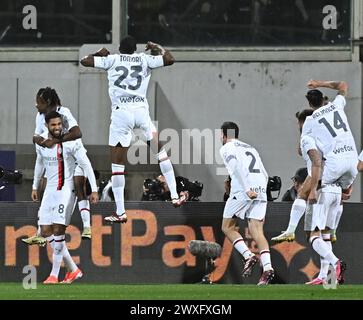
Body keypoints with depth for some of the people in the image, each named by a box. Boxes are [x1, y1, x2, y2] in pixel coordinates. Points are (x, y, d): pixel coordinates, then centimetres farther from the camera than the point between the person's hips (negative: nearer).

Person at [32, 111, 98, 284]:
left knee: (58, 229, -14)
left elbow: (86, 165, -10)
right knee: (46, 231, 1)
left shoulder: (71, 142, -14)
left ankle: (54, 274, -7)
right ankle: (73, 270, 9)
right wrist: (35, 186, 27)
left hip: (66, 189, -6)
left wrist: (94, 189, -12)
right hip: (50, 190, 6)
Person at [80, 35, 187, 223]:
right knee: (160, 151, 21)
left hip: (121, 112, -2)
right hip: (141, 111, 2)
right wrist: (156, 47, 31)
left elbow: (84, 61, 11)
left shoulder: (112, 60, 9)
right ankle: (175, 196, 17)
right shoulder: (144, 60, 11)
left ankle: (120, 212, -1)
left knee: (117, 164, 2)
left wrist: (100, 53, 30)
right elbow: (169, 59, 13)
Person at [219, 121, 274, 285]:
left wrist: (247, 189, -20)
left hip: (242, 191, -5)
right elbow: (265, 175, 25)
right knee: (257, 231, -1)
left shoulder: (226, 148, 9)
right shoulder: (250, 148, 30)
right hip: (261, 191, 6)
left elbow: (236, 165, -12)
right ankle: (267, 267, -21)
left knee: (227, 227, 9)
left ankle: (248, 256, -10)